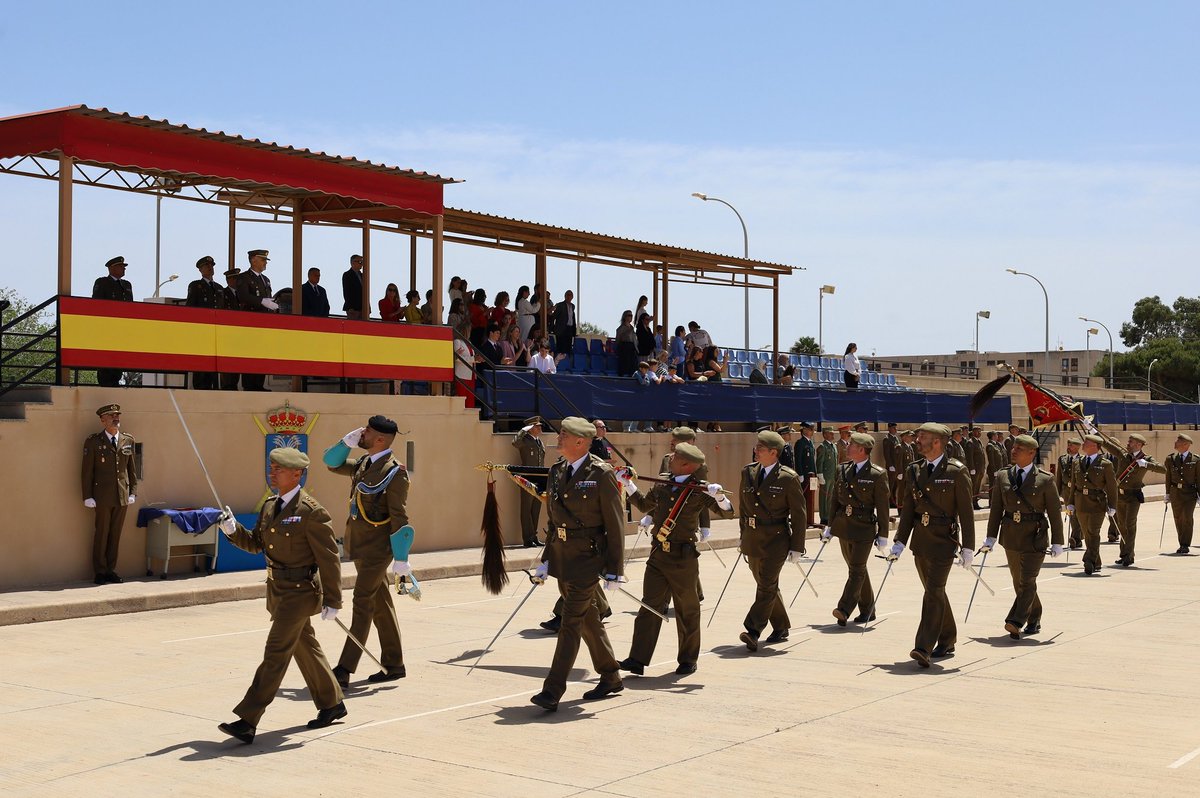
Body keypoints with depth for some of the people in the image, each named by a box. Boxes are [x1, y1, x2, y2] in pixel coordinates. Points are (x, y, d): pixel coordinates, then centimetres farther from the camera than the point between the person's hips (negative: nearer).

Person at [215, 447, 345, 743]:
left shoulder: (311, 512, -17)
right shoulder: (270, 506, 8)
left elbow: (328, 558, -15)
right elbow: (256, 543, 14)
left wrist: (332, 601, -14)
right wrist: (233, 530, -6)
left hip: (299, 591, -9)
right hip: (278, 589, 9)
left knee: (275, 654, -10)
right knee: (305, 648, 18)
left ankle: (247, 722, -11)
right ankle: (332, 704, 34)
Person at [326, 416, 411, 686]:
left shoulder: (395, 472, -15)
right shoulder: (364, 464, 10)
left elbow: (399, 517, -16)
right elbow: (333, 465, 26)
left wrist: (400, 558, -16)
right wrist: (347, 441, 8)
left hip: (377, 547, -8)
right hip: (359, 544, 9)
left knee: (363, 603, -8)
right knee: (380, 605, 13)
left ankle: (344, 670, -9)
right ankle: (393, 665, 22)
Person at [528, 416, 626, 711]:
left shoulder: (601, 474, -12)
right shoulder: (556, 472, 8)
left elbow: (615, 524, -11)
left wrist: (614, 570, -12)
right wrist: (546, 559, 13)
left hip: (587, 556, -8)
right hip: (561, 553, 8)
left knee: (571, 621, -8)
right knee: (588, 619, 16)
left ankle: (553, 691, -8)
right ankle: (611, 678, 30)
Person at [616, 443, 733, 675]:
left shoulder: (698, 490, -9)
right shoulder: (662, 484, 7)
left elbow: (728, 513, -11)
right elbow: (644, 504, 24)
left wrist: (719, 496, -28)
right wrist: (627, 484, 22)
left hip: (683, 558, -5)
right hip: (658, 554, 5)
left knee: (687, 610, 10)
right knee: (650, 606, 0)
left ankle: (688, 660, 23)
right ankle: (637, 660, -1)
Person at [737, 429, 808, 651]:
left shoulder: (788, 478, -10)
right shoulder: (748, 472, 6)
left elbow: (799, 514, -6)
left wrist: (797, 547, -7)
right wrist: (744, 536, 15)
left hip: (776, 541, -6)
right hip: (752, 539, 6)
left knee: (767, 586, -12)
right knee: (766, 585, 14)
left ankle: (753, 632, -17)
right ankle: (781, 628, 28)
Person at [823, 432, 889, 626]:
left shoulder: (877, 475, -9)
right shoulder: (842, 470, 8)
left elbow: (882, 506, -7)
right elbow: (834, 499, 14)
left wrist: (883, 535, -7)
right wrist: (830, 526, 13)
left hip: (864, 528, -6)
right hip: (843, 526, 6)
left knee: (857, 568, -10)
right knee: (857, 569, 14)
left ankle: (844, 610, -15)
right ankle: (867, 610, 24)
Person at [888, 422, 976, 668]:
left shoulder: (956, 472, -7)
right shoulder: (914, 471, 9)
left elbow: (966, 512, -7)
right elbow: (908, 510, 12)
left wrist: (968, 547, -10)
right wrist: (899, 542, 6)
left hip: (944, 540, -6)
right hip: (920, 540, 6)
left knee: (934, 591, -14)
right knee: (934, 591, 15)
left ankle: (924, 648, -19)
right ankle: (947, 640, 30)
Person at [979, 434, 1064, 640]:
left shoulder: (1045, 480, -5)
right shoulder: (1002, 476, 4)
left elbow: (1055, 512, -2)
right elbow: (996, 509, 8)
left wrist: (1057, 543, -3)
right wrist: (991, 538, 3)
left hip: (1035, 537, -4)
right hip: (1010, 536, 4)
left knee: (1028, 580, -13)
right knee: (1018, 582, 12)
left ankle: (1015, 622, -18)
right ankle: (1034, 620, 29)